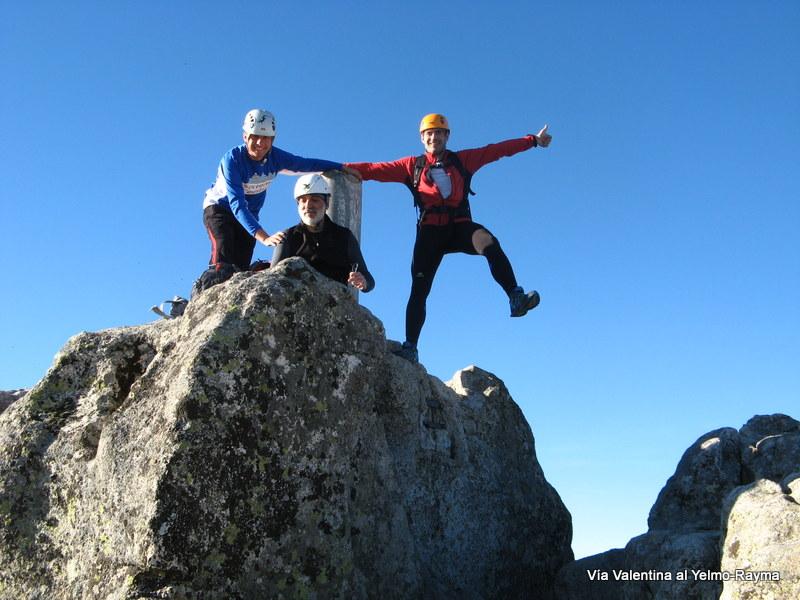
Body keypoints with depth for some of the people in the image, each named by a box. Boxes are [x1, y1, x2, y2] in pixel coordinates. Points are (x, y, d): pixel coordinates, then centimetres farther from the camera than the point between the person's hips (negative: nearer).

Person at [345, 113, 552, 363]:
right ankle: (410, 347, 0)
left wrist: (533, 140, 13)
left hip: (460, 227, 0)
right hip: (430, 231, 1)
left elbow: (498, 149, 13)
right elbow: (375, 169, 8)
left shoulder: (462, 160, 14)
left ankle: (516, 298, -34)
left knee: (488, 242, -33)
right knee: (419, 289, -5)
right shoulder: (412, 165, 13)